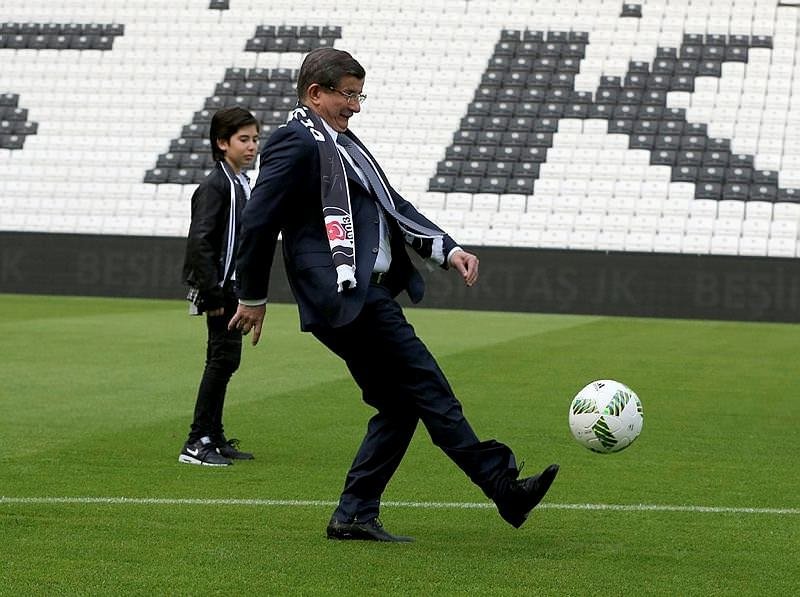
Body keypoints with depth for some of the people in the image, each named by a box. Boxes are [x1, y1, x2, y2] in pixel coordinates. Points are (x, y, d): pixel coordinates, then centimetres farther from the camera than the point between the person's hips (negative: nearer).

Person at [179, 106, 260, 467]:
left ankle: (214, 438, 22)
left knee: (223, 361, 14)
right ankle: (197, 443, -10)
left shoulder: (241, 183, 15)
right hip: (220, 287, -10)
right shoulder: (215, 185, -14)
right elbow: (199, 240, -22)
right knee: (224, 358, -12)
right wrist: (212, 291, -24)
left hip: (233, 286, 10)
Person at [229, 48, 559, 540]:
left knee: (400, 406, 8)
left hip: (371, 292, 10)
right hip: (344, 296, -10)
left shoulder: (343, 143, 22)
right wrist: (253, 296, -4)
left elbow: (393, 206, 22)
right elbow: (259, 221, -10)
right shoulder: (297, 143, -8)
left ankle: (355, 516, 12)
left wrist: (447, 249, 9)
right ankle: (503, 487, -11)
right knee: (429, 389, -11)